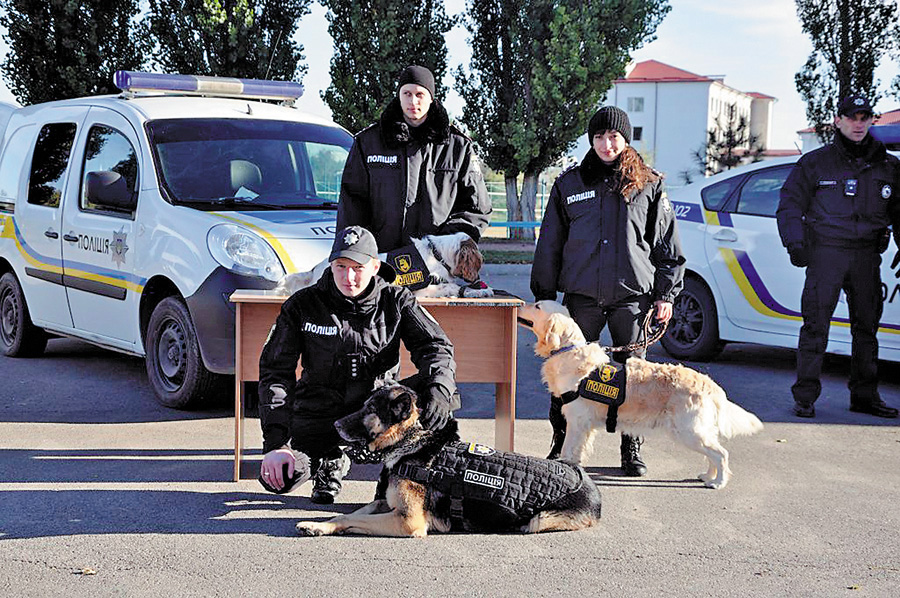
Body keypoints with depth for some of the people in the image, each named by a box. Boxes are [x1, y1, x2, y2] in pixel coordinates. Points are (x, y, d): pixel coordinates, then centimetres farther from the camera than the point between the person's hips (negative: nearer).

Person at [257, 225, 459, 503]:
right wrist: (275, 442, -21)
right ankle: (331, 461, 16)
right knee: (277, 479, -21)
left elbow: (436, 347, -10)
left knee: (444, 393, -26)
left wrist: (438, 391, -34)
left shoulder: (396, 301, -4)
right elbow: (276, 372, -9)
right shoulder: (301, 305, -7)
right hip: (320, 415, 0)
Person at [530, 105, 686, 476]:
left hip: (632, 296, 0)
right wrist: (543, 296, 7)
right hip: (581, 295, 1)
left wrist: (665, 294, 3)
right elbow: (549, 245, 11)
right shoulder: (569, 185, 9)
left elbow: (667, 246, 9)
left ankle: (632, 449, 15)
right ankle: (561, 444, 13)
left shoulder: (648, 186, 8)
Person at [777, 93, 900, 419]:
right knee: (815, 325, -8)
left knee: (867, 325, 7)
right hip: (826, 250, -3)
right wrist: (794, 242, -8)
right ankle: (805, 396, -3)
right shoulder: (815, 163, 4)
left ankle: (864, 395, 17)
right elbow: (789, 206, 5)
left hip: (867, 254, 3)